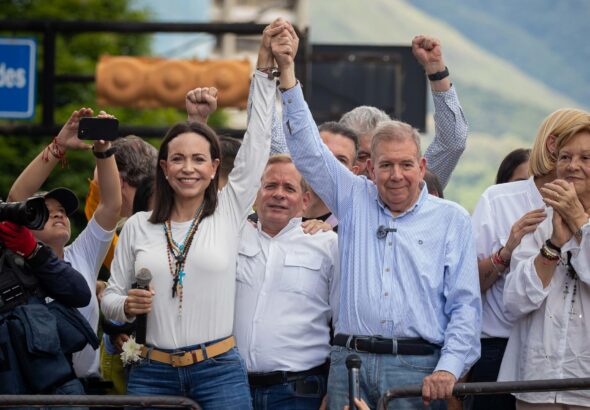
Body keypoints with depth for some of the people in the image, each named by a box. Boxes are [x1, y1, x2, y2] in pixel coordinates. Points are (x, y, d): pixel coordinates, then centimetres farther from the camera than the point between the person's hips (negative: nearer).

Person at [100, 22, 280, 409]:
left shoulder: (229, 211, 5)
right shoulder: (138, 226, 8)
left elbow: (258, 141, 2)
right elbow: (110, 297, 13)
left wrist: (265, 71, -2)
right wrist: (127, 306, -10)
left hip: (219, 372, -1)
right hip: (152, 372, 1)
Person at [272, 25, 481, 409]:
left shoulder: (451, 219, 8)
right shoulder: (355, 200, 15)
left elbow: (465, 304, 4)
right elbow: (308, 149, 11)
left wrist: (449, 368, -10)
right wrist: (286, 71, 4)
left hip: (417, 367, -2)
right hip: (349, 362, 2)